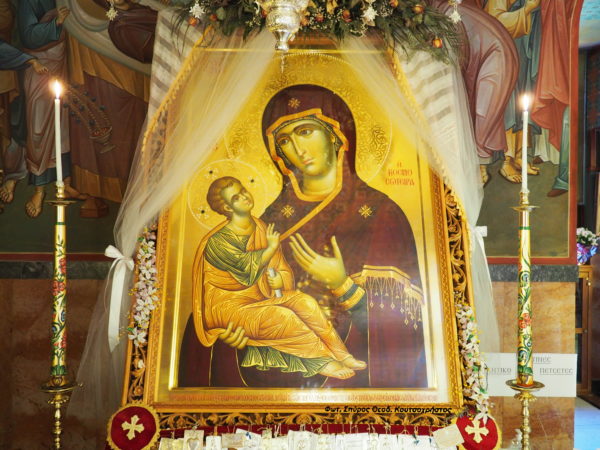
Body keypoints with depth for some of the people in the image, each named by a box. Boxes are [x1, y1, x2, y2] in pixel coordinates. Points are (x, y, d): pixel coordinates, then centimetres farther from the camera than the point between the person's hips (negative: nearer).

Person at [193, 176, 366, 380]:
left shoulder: (261, 228, 4)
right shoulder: (218, 241, -16)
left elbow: (283, 270, 4)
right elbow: (248, 265, -24)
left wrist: (279, 281, -18)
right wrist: (271, 248, -11)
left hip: (262, 293, 6)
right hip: (231, 306, -6)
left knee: (305, 302, -19)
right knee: (283, 316, -29)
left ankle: (342, 355, -17)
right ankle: (320, 360, -13)